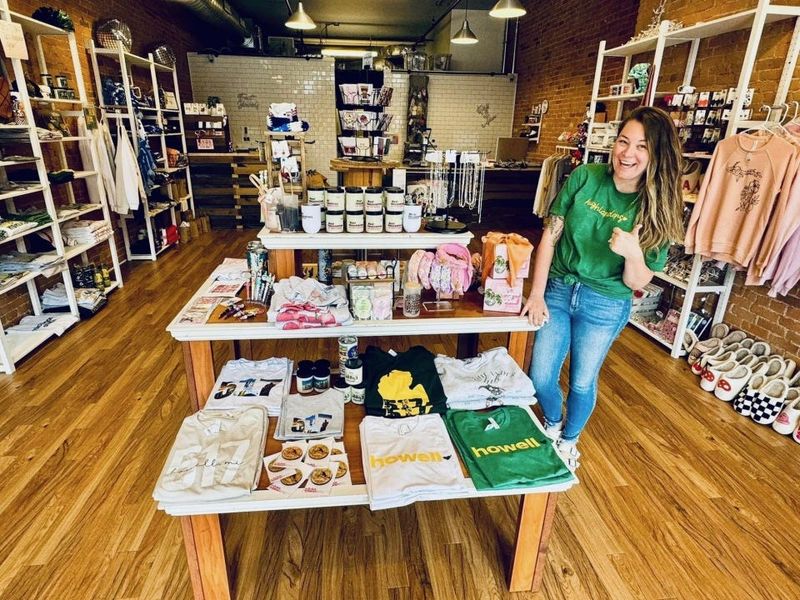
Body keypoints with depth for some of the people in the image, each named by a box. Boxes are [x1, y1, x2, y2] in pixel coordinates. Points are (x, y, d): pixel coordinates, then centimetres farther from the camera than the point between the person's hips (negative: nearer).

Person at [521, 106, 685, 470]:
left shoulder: (657, 209, -11)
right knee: (540, 378, 9)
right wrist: (537, 293, -9)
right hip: (557, 290, 2)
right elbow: (550, 235, -6)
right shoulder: (585, 178, -10)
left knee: (582, 382, 15)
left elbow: (637, 282, -10)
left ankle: (569, 440, 45)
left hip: (605, 306, -1)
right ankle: (552, 424, 44)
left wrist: (633, 253, -33)